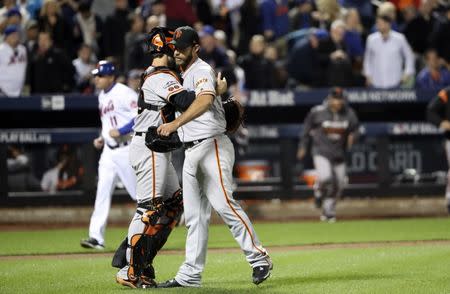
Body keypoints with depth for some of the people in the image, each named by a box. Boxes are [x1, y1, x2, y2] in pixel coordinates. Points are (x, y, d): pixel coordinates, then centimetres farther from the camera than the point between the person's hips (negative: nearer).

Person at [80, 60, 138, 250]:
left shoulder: (124, 93, -12)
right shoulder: (102, 96, 15)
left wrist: (121, 131, -23)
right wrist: (102, 138, 12)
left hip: (126, 149, -8)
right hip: (109, 150, 8)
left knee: (138, 190, -1)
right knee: (102, 192, -2)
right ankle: (96, 237, -6)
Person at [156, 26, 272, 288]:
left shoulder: (201, 70, -9)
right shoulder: (184, 77, 21)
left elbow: (206, 100, -29)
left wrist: (175, 123, -39)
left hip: (212, 146, -9)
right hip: (191, 152, 9)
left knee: (223, 203, -17)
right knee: (194, 214, 8)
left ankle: (259, 258, -13)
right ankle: (191, 274, 9)